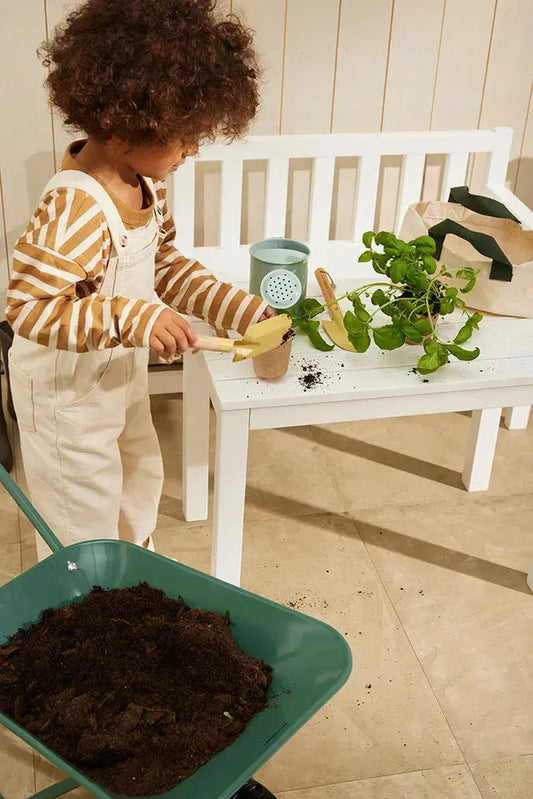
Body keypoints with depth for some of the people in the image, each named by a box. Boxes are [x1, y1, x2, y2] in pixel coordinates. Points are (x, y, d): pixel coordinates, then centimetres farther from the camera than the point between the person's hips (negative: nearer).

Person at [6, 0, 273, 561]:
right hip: (67, 388, -10)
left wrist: (244, 310, -2)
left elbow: (167, 266, 5)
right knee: (85, 514, 10)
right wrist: (131, 316, -43)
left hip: (119, 374, 10)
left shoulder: (143, 183, -5)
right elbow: (28, 307, -36)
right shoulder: (75, 209, -35)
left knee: (141, 475, 29)